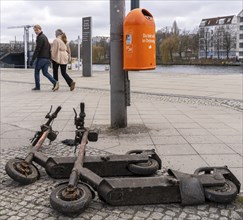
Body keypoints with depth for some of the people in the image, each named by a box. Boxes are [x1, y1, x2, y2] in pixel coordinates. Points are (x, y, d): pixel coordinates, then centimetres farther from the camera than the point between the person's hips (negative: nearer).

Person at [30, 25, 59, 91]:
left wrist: (32, 60, -17)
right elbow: (49, 47, 20)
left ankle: (37, 86, 12)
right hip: (47, 58, 8)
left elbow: (37, 50, -19)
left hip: (41, 58, -8)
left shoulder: (40, 38, -14)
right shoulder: (45, 37, 16)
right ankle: (55, 82, -10)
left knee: (36, 71, 7)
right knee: (45, 72, 8)